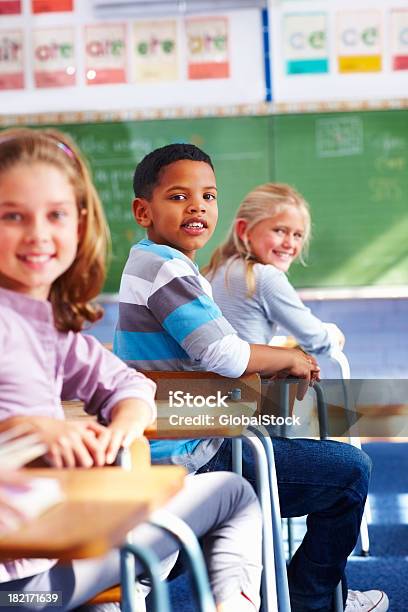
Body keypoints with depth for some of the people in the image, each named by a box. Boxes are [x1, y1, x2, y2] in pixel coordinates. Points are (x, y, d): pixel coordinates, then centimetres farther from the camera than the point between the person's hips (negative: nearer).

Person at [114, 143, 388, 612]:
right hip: (187, 461, -11)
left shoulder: (145, 262, 12)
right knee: (351, 470, -2)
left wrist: (267, 365, 8)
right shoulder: (166, 270, -20)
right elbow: (224, 355, -27)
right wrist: (290, 360, -8)